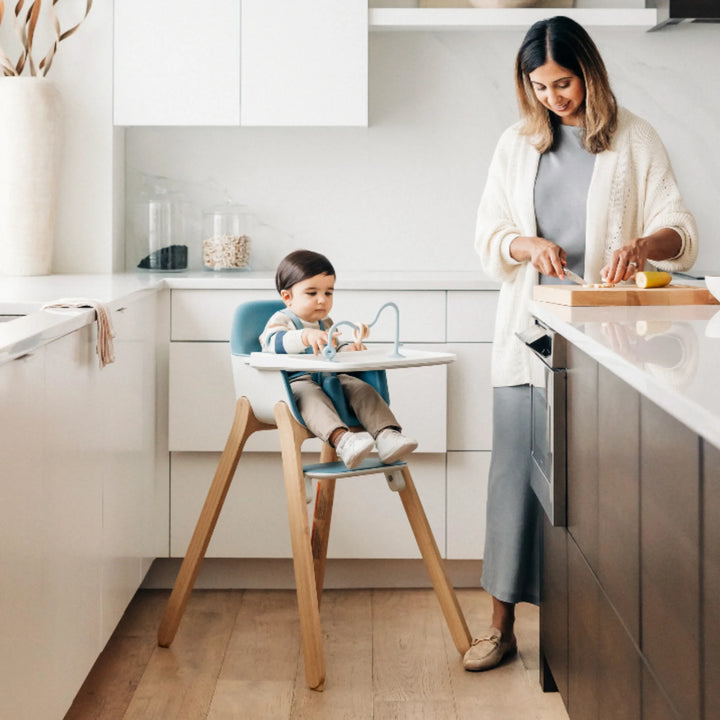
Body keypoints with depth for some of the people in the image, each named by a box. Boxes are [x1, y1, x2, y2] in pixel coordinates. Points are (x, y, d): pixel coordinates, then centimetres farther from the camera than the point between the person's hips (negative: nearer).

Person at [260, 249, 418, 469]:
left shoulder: (325, 324, 25)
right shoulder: (281, 320, 0)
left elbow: (335, 349, 39)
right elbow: (273, 341, -23)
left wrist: (349, 349, 12)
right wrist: (306, 336, -42)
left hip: (330, 378, 7)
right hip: (295, 382, -7)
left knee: (361, 388, -19)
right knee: (310, 395, -39)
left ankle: (386, 435, -36)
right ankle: (341, 439, -63)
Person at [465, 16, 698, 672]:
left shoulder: (634, 139, 4)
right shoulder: (517, 144, 13)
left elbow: (680, 228, -2)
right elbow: (487, 234, 11)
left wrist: (645, 245, -25)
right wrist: (526, 244, -11)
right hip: (529, 333, 2)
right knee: (517, 467, 0)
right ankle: (502, 624, 8)